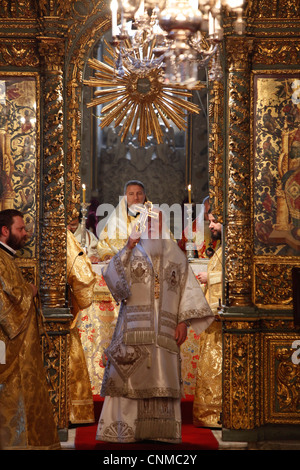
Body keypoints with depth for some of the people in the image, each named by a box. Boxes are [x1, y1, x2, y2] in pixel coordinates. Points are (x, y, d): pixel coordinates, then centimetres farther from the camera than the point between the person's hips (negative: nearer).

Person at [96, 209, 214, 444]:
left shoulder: (177, 258, 16)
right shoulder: (132, 254, 12)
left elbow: (188, 291, 9)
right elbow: (112, 276, -5)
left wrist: (183, 322, -2)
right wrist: (127, 248, -11)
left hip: (164, 332, 1)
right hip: (134, 328, -1)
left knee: (163, 379, -3)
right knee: (130, 380, -7)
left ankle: (159, 432, -2)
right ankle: (125, 430, -5)